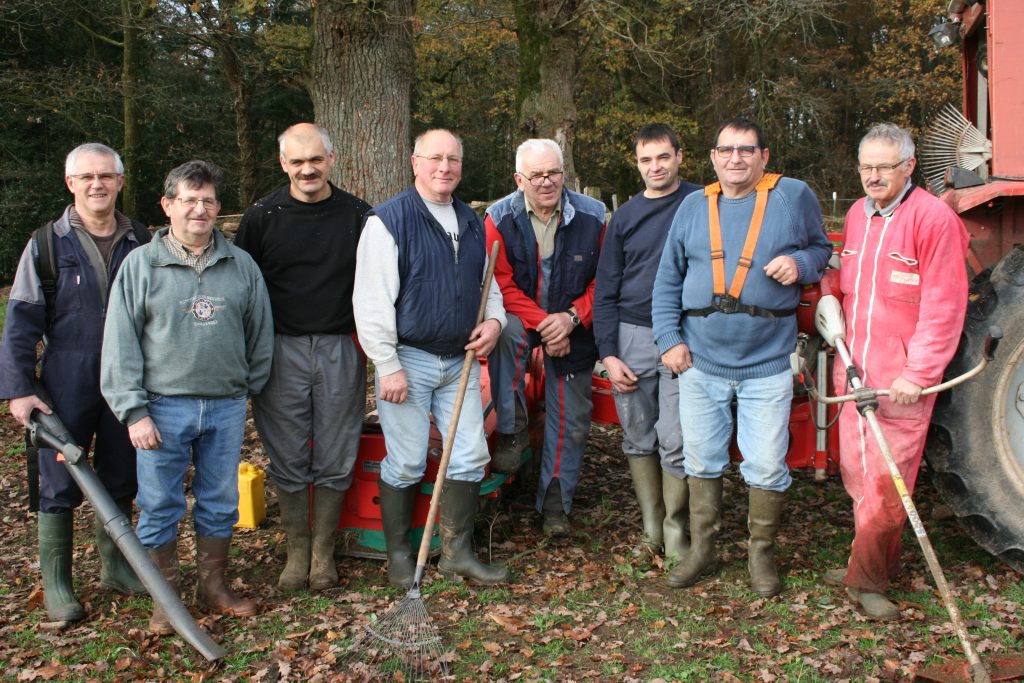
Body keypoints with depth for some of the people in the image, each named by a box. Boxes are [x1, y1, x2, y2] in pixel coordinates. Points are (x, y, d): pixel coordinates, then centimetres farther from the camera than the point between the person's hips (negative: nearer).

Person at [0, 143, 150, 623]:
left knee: (120, 480, 13)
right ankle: (56, 584, 16)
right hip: (66, 384, -3)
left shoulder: (140, 241, 4)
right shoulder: (48, 243, -4)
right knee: (60, 485, 4)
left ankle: (115, 567, 29)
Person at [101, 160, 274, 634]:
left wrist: (254, 388, 9)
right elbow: (120, 344, -3)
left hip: (226, 406, 2)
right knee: (160, 507, 5)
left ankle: (213, 586, 27)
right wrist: (134, 411, -8)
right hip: (163, 407, -2)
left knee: (220, 504, 11)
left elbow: (260, 333, 13)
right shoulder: (141, 264, -1)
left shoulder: (241, 265, 6)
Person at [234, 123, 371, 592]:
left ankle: (323, 552, 20)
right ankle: (297, 551, 20)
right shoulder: (263, 216, 1)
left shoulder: (357, 215, 4)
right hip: (281, 352, 0)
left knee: (335, 460, 6)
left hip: (341, 350, 1)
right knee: (288, 460, 5)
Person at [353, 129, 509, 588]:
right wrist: (387, 365, -17)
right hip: (409, 360, -6)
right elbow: (371, 300, -13)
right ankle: (399, 557, 19)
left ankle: (457, 554, 20)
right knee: (405, 464, 2)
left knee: (470, 457, 6)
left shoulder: (471, 222, 13)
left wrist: (494, 318, 2)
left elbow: (487, 281, 24)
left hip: (460, 360, 6)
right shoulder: (390, 219, -8)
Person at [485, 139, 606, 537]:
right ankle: (511, 432, -16)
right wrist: (542, 323, -24)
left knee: (571, 420, 5)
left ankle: (555, 503, 22)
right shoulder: (500, 218, -11)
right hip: (521, 316, -1)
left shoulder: (592, 216, -9)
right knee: (506, 334, -37)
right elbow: (501, 283, -13)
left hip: (574, 326, 1)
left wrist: (572, 318, -20)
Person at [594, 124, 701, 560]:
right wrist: (608, 353, 0)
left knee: (675, 442, -5)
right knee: (638, 440, 8)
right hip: (631, 336, 3)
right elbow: (605, 291, 8)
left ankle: (676, 536, 10)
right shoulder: (625, 217, 8)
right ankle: (651, 529, 21)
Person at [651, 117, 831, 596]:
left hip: (767, 363, -2)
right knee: (701, 460, 12)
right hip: (700, 361, 3)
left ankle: (761, 554, 22)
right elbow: (667, 281, 10)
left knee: (767, 466, 2)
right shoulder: (694, 206, 8)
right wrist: (669, 338, 1)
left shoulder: (794, 196, 1)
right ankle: (702, 549, 27)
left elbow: (822, 249, 13)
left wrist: (799, 264, -10)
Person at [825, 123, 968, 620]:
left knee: (887, 482, -3)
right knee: (858, 475, 13)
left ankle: (866, 577, 9)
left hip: (901, 379, -7)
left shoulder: (934, 218, -10)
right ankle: (877, 566, 27)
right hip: (853, 370, 7)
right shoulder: (857, 215, 12)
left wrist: (917, 373, -16)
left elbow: (942, 308, -13)